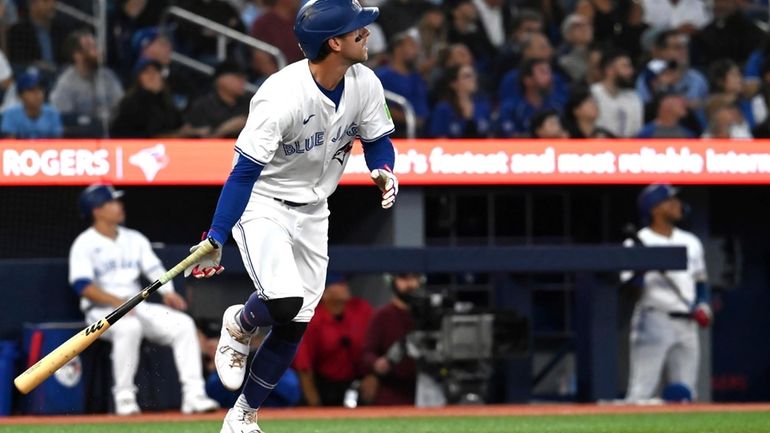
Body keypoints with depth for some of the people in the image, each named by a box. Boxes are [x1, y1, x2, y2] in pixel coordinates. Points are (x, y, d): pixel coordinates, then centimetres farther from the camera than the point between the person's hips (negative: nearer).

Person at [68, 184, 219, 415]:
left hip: (138, 307, 6)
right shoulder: (84, 244, -3)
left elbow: (154, 269, 5)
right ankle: (123, 396, -29)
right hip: (101, 309, -6)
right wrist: (117, 302, -27)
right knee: (129, 326, -38)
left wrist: (167, 292, -16)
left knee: (183, 323, -15)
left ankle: (193, 395, -20)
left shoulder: (134, 239, 16)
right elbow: (83, 286, -15)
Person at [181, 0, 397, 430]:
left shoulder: (365, 85, -10)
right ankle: (239, 326, 11)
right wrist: (215, 240, -33)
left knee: (295, 325, 5)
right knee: (284, 302, -26)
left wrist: (384, 171, -18)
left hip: (312, 213, 6)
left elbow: (378, 141, 6)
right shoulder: (283, 96, -30)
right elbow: (246, 171, -29)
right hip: (264, 205, -6)